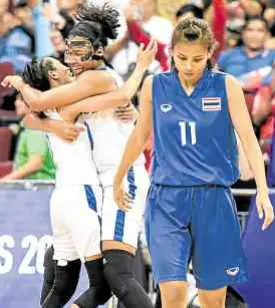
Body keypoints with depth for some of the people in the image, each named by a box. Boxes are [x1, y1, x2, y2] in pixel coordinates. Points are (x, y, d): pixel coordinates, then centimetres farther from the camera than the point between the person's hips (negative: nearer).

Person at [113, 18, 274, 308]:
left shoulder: (227, 86, 0)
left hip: (213, 199, 0)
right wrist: (118, 181, 27)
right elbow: (140, 136, 17)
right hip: (165, 200, 0)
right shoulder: (154, 86, 3)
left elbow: (248, 139, -4)